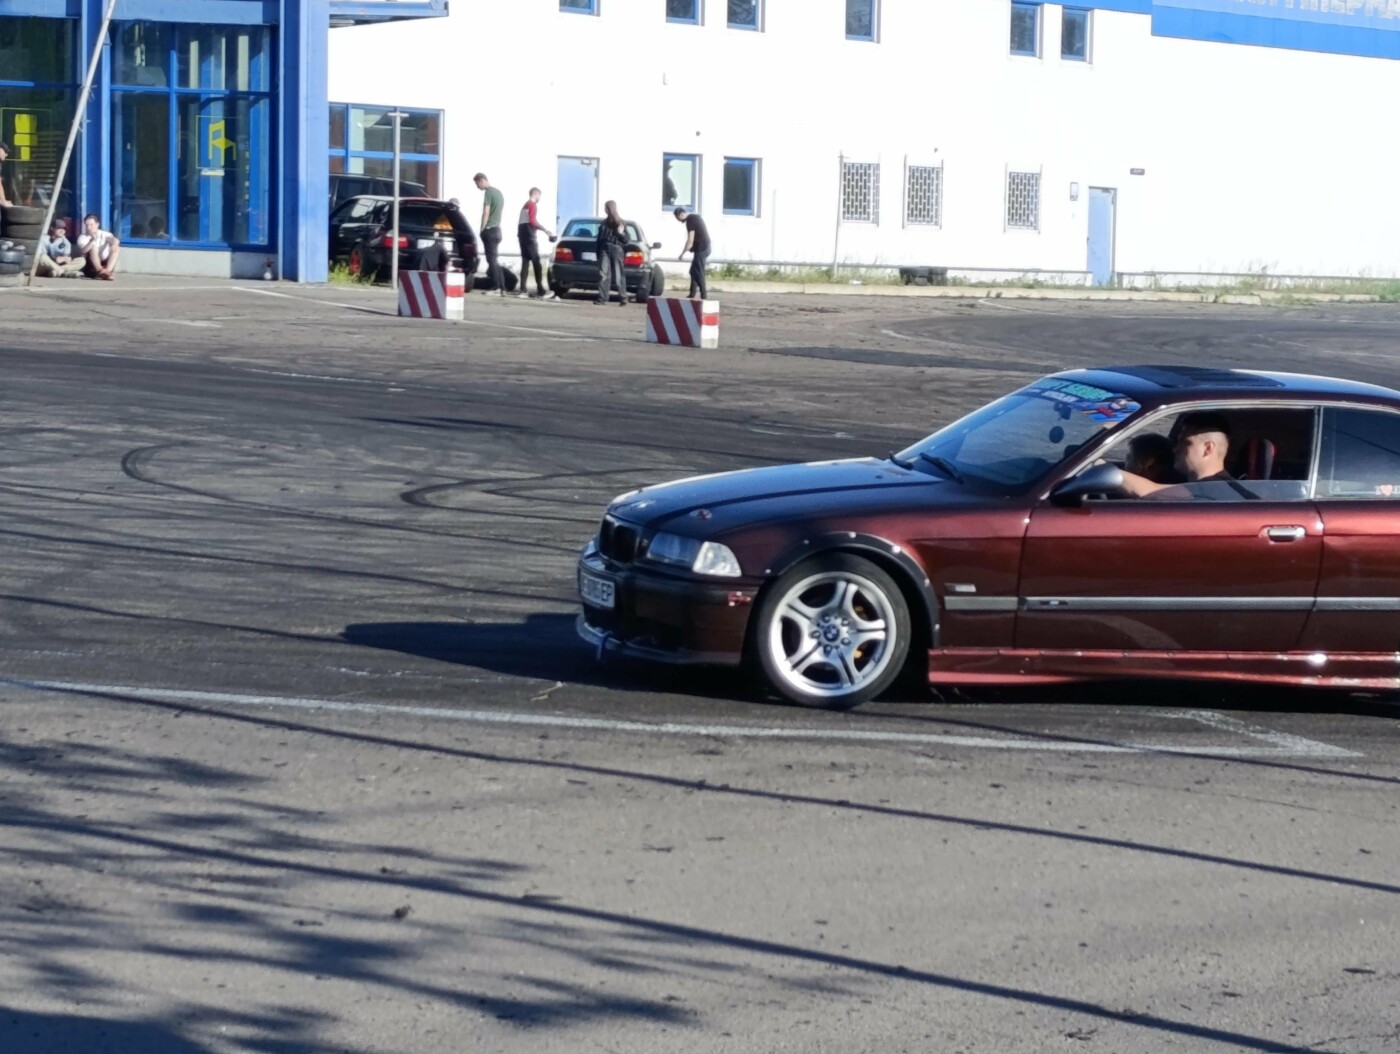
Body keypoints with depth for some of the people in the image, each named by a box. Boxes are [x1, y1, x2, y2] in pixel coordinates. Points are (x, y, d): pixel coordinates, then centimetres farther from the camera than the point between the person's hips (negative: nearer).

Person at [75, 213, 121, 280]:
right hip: (90, 267, -3)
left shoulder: (104, 234, 5)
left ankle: (108, 271, -37)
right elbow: (83, 251, -22)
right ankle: (101, 271, -46)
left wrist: (114, 244, -40)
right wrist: (92, 240, -37)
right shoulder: (82, 237, -1)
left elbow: (115, 240, -16)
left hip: (105, 265, 3)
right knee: (93, 247, -25)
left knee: (116, 248, -16)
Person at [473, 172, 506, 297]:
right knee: (495, 260, 10)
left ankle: (496, 288, -11)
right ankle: (502, 288, 7)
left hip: (489, 230, -9)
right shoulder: (498, 192, 16)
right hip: (497, 229, 9)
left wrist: (482, 230, -8)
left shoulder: (488, 192, -11)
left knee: (491, 259, -8)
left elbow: (486, 213, -15)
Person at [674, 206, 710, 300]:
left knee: (698, 273, -7)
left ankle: (704, 296, -7)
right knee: (693, 271, 14)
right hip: (705, 247, 10)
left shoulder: (690, 221, -16)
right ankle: (692, 295, 17)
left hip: (701, 249, -10)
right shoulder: (695, 216, 13)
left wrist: (682, 254, -11)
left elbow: (690, 241, -19)